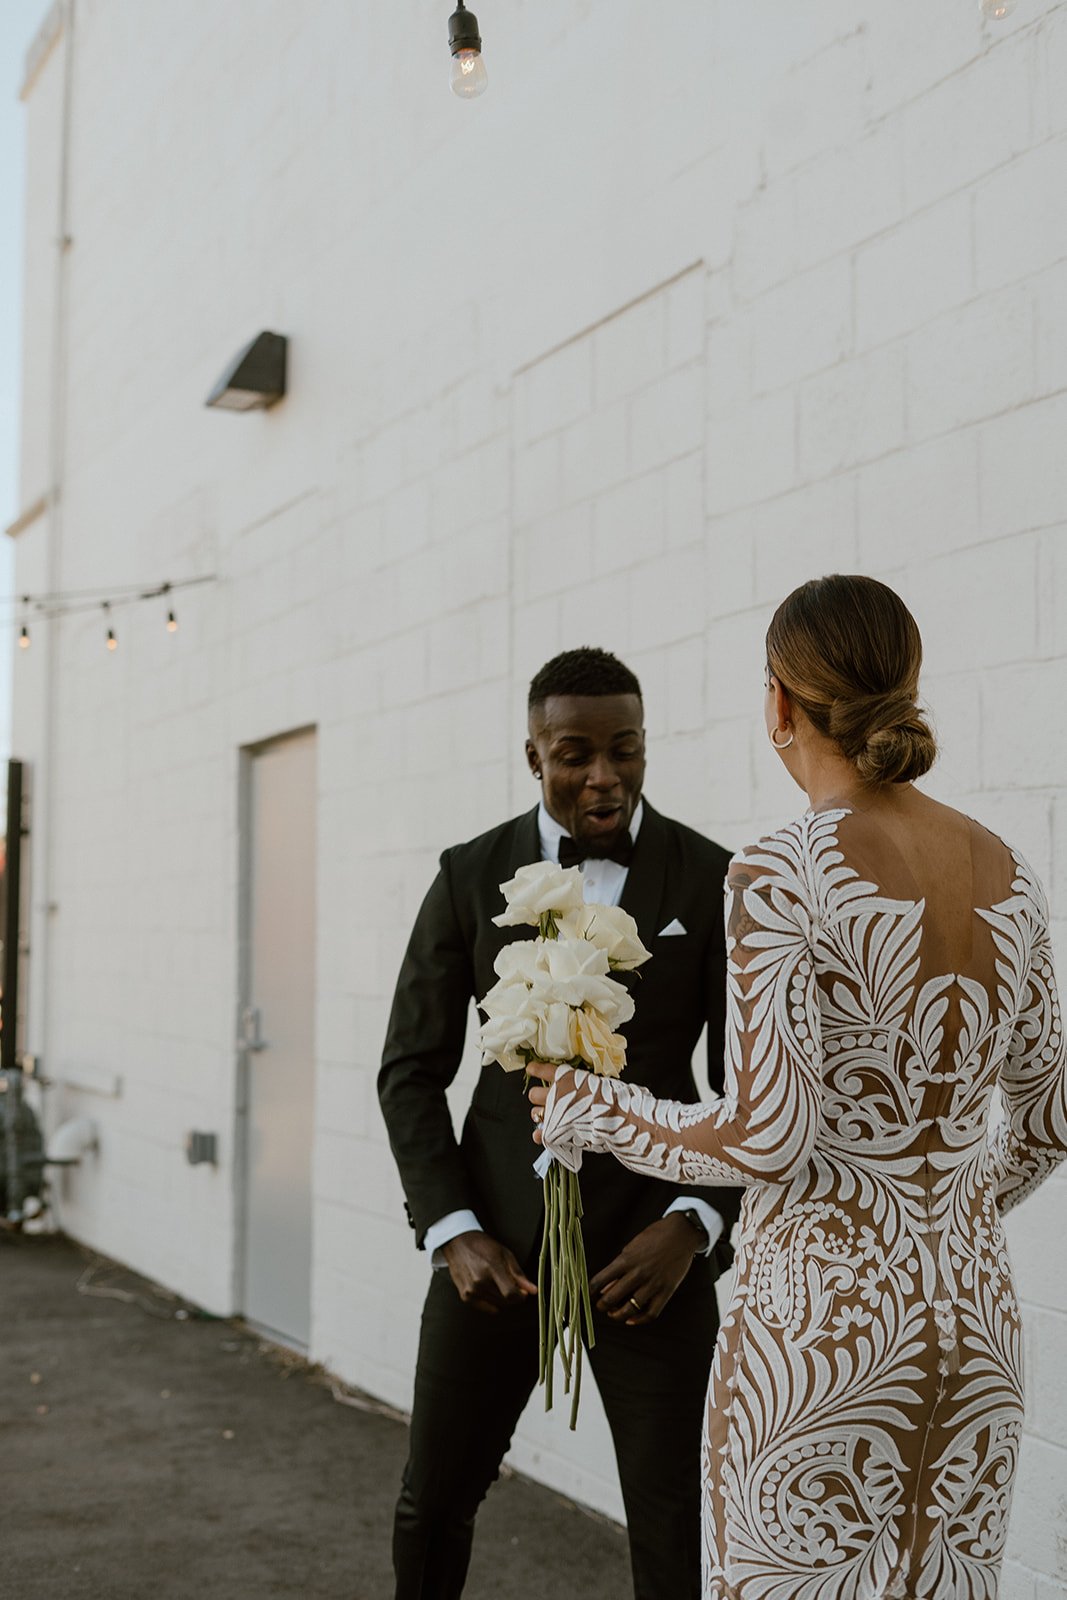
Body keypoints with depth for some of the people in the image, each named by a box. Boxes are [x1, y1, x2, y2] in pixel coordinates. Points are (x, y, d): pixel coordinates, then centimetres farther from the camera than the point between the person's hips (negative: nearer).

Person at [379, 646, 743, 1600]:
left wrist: (693, 1227, -16)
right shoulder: (471, 877, 0)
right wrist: (451, 1233, -9)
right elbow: (412, 1071, 3)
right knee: (434, 1501, 12)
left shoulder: (711, 882, -4)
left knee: (670, 1523, 3)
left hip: (651, 1242, -1)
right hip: (498, 1237, 2)